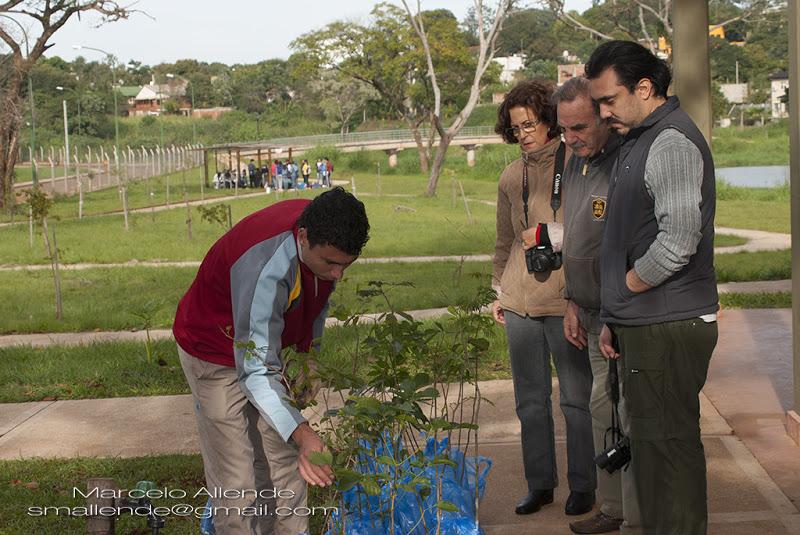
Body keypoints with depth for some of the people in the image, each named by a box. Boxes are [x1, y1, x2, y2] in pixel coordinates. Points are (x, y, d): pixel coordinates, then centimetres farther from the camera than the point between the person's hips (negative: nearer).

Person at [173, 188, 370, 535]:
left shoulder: (322, 231, -18)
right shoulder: (265, 269, -42)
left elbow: (318, 297, 6)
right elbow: (256, 372, -41)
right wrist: (302, 434, -51)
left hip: (263, 342, 7)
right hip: (216, 354, -7)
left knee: (284, 462, 13)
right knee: (237, 482, -8)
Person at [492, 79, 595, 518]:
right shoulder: (511, 176, 11)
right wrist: (499, 290, 17)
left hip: (566, 299, -5)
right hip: (520, 301, 5)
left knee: (575, 397, 3)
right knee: (530, 399, 11)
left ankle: (582, 485, 17)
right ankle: (540, 483, 22)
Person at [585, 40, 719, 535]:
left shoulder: (672, 143, -14)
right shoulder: (640, 141, 18)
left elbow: (677, 242, -24)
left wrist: (624, 288, -8)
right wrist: (614, 318, 17)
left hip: (668, 327, -10)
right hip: (645, 325, 10)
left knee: (668, 445, -4)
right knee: (654, 443, 15)